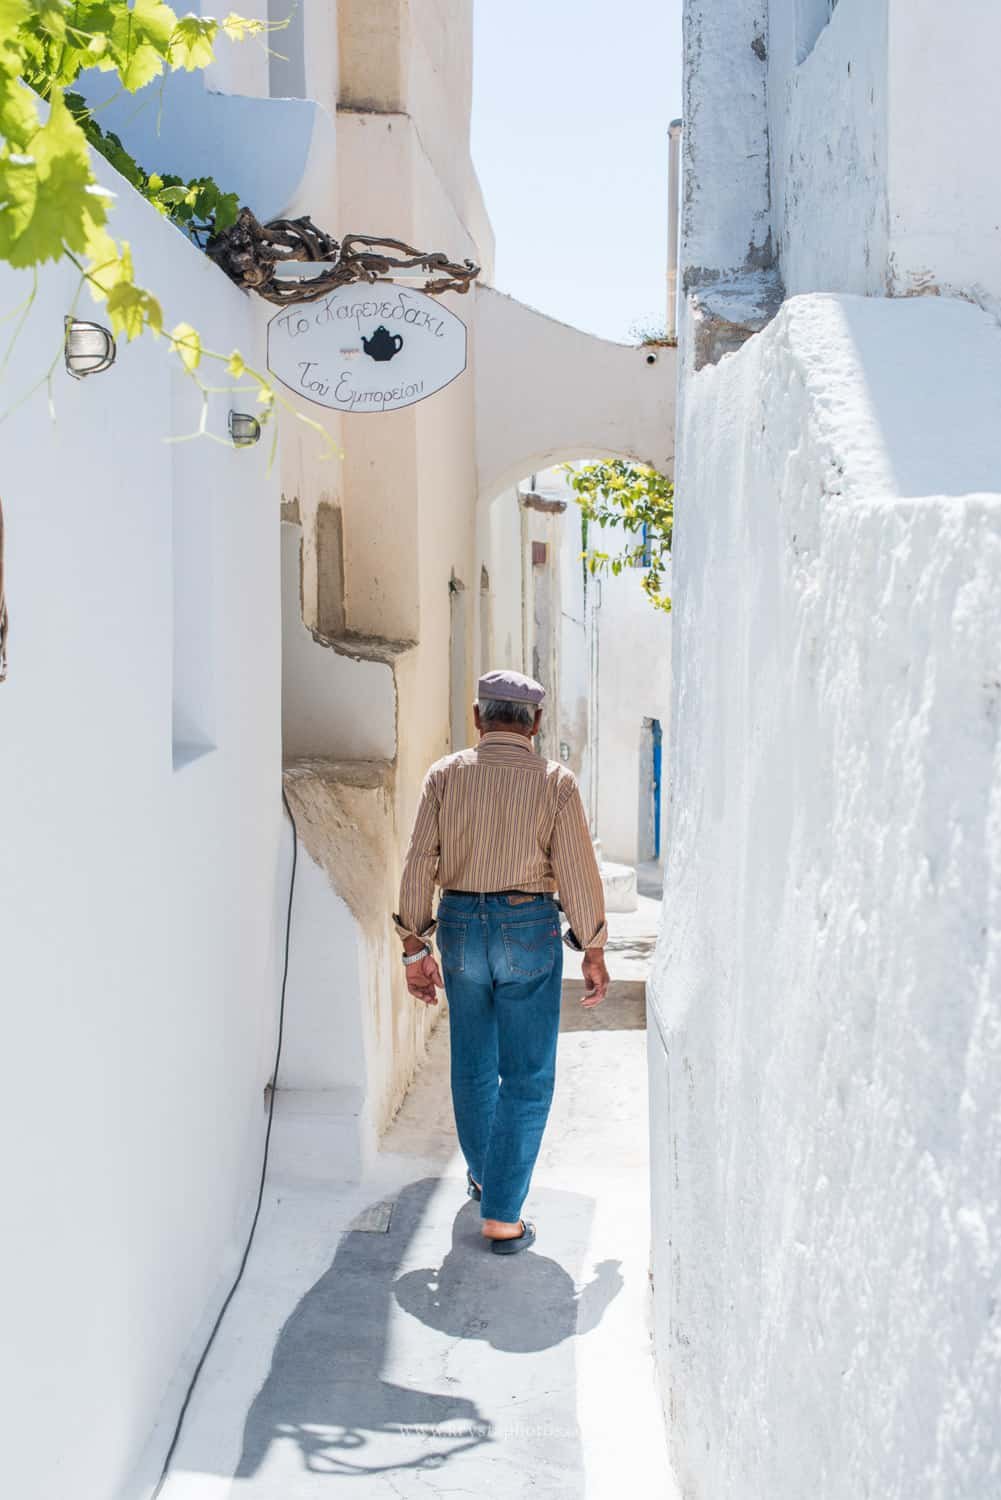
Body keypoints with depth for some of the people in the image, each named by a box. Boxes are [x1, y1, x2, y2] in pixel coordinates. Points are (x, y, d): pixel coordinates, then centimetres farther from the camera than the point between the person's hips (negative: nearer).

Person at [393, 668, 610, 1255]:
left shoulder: (447, 774, 1)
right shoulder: (555, 781, -4)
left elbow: (420, 864, -2)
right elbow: (578, 871, -5)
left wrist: (415, 948, 4)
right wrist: (594, 952, 4)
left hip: (460, 924, 3)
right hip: (529, 926, -3)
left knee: (473, 1064, 20)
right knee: (527, 1077, 4)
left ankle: (482, 1174, 39)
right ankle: (502, 1216, 2)